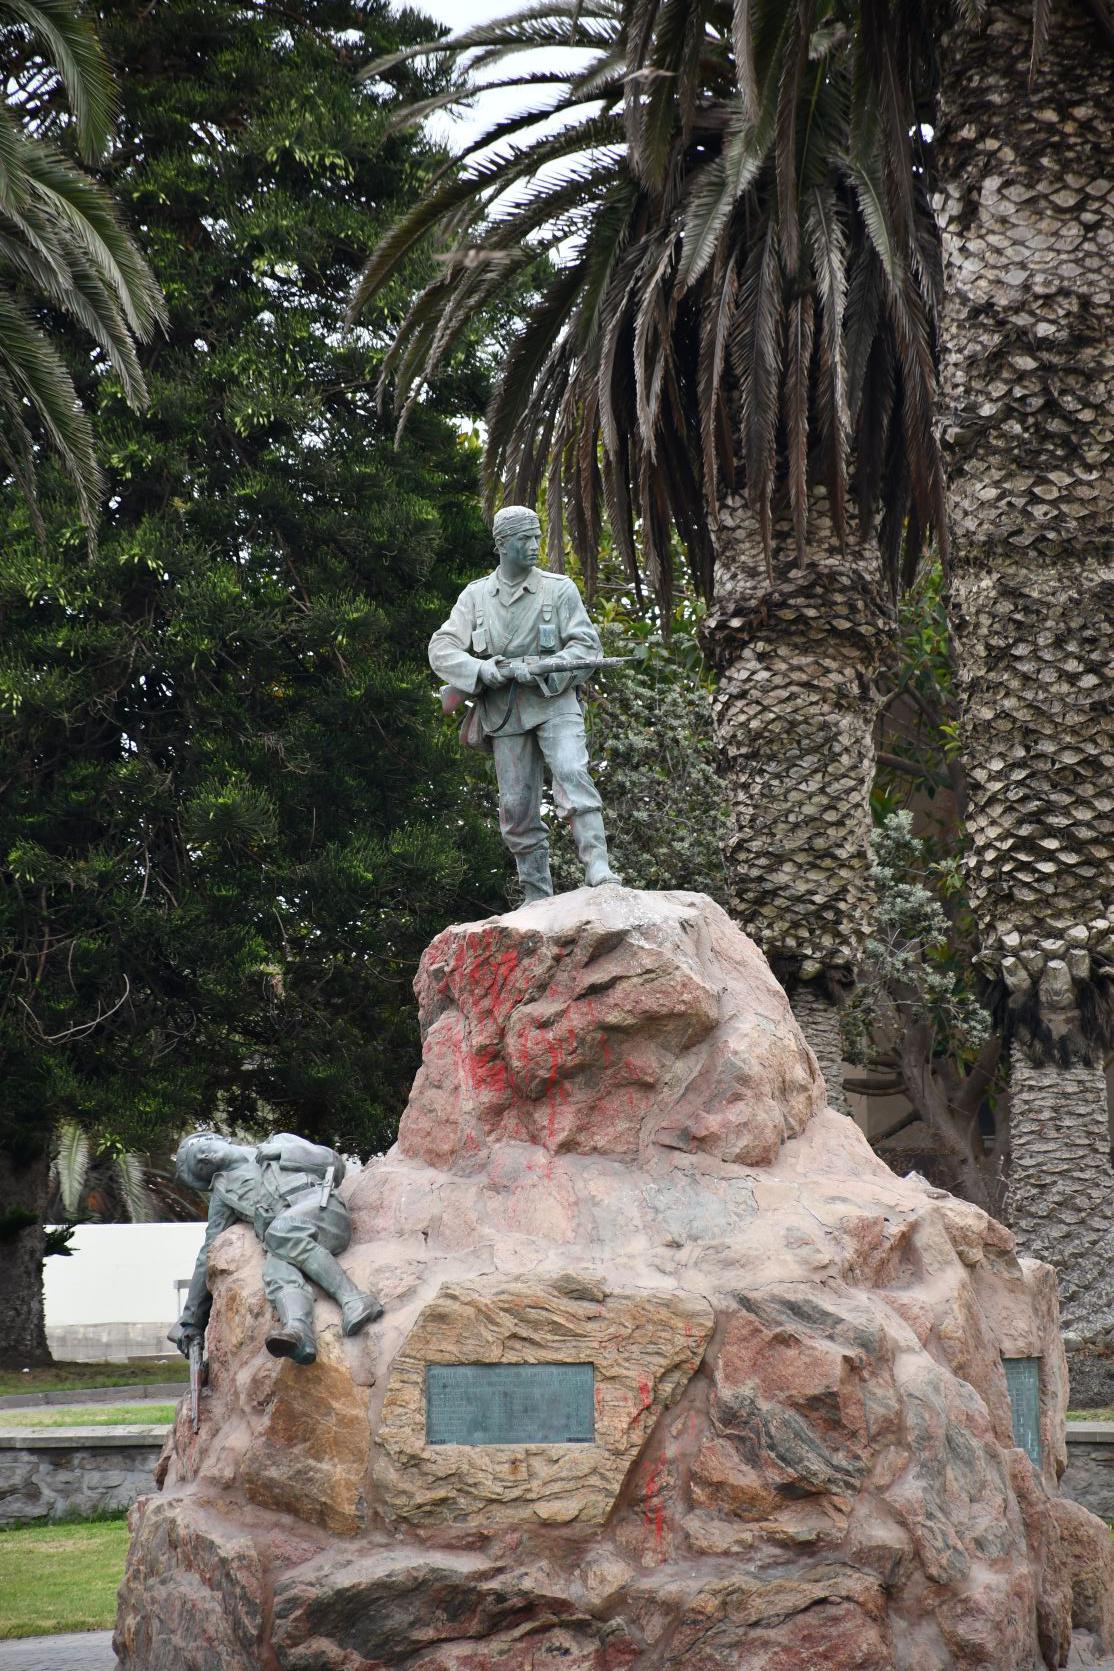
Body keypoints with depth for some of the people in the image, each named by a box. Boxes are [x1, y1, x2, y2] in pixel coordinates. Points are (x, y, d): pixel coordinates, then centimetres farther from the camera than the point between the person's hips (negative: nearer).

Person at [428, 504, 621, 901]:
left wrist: (538, 669, -18)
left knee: (572, 774, -25)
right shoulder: (475, 596, 8)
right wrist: (482, 669, -17)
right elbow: (441, 648, 2)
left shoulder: (559, 589, 2)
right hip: (505, 714, 3)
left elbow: (587, 645, -3)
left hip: (554, 703, -3)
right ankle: (538, 896, 10)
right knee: (516, 806, 2)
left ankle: (598, 869, -32)